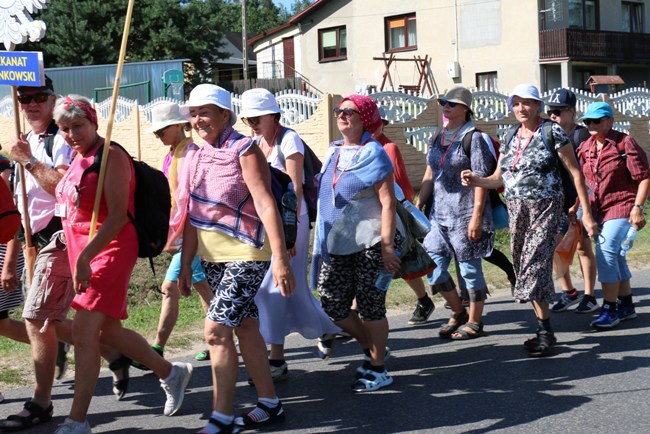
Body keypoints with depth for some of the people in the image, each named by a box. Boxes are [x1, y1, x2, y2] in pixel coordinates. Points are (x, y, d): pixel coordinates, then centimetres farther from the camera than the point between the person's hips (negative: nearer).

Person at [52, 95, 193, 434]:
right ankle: (170, 373, 34)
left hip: (110, 250, -9)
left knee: (83, 330, -14)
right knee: (108, 331, 14)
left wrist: (85, 257, -24)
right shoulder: (77, 159, 14)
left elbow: (118, 215, -20)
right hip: (82, 253, 9)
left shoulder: (111, 157, -11)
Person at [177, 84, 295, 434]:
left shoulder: (244, 150, -12)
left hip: (245, 255, -7)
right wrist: (185, 264, 12)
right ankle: (269, 404, 24)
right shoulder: (198, 157, 9)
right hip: (212, 257, 8)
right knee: (245, 327, 13)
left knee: (216, 329, -12)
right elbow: (193, 215, 13)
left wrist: (280, 260, -25)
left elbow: (266, 206, -19)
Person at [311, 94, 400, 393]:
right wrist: (324, 241, 18)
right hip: (339, 244, 7)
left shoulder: (372, 154, -8)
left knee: (370, 306, 0)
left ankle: (377, 369, 14)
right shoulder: (333, 152, 12)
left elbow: (387, 202, -13)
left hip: (370, 242, -7)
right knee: (332, 304, 5)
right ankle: (370, 348, 28)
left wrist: (387, 245, -20)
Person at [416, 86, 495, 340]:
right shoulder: (438, 138, 13)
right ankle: (458, 314, 23)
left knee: (469, 267, 2)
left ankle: (475, 322, 15)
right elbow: (429, 175, 18)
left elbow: (481, 179, -13)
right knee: (433, 267, 5)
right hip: (439, 213, 7)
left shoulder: (473, 138, -8)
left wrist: (477, 216, -19)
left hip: (465, 214, -7)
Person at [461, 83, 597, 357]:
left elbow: (575, 171, -5)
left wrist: (586, 212, -9)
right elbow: (498, 178, 10)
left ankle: (546, 332, -6)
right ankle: (543, 330, 14)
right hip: (516, 210, 6)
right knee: (524, 268, 5)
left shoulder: (552, 133, -5)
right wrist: (475, 180, -11)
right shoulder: (510, 139, 12)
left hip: (545, 209, -6)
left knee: (535, 266, -14)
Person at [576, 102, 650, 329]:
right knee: (615, 256, 14)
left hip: (621, 207, -7)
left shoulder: (625, 143, -10)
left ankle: (609, 309, -13)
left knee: (606, 252, -19)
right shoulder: (585, 147, 8)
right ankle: (626, 306, 27)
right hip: (598, 210, 7)